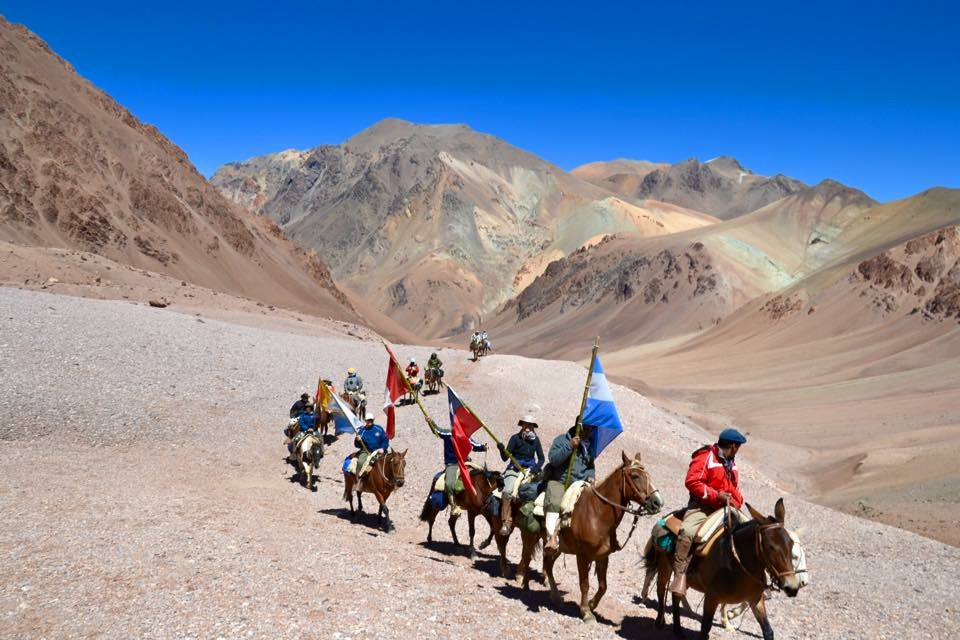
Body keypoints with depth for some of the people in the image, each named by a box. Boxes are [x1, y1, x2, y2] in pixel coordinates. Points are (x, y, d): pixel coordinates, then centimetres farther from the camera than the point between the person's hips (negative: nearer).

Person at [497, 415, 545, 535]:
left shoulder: (535, 439, 5)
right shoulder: (515, 438, -3)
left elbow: (541, 458, 10)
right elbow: (505, 458, -4)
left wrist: (534, 470, -7)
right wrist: (502, 449, -25)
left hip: (529, 469, 3)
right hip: (514, 469, -3)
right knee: (507, 491, -25)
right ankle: (506, 522, -21)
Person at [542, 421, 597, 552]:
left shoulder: (589, 445, 17)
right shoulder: (562, 440, 1)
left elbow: (590, 466, 28)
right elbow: (553, 459, -12)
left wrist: (590, 476, 6)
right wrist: (570, 446, -18)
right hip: (559, 481, -5)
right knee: (554, 504, -30)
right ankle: (552, 539, -37)